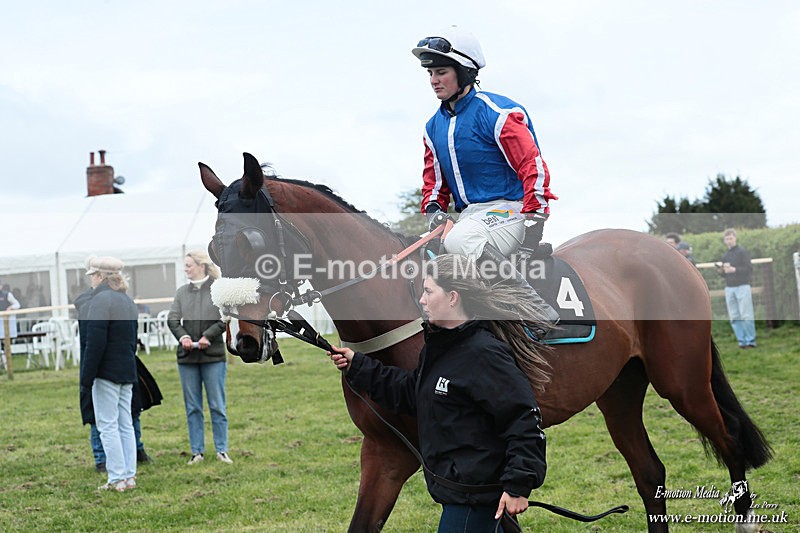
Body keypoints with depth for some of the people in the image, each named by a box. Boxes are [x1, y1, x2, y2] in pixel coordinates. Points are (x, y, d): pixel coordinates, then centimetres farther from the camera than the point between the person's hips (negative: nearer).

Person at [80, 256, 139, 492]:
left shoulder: (100, 300, -13)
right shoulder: (128, 301, 15)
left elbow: (95, 343, -18)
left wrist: (86, 377, -14)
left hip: (107, 372, -8)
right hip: (127, 372, 8)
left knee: (107, 425, -4)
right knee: (126, 424, 10)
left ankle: (117, 479, -5)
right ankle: (130, 477, 11)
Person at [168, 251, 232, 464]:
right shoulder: (182, 292, 11)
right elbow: (172, 319, 3)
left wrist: (208, 336, -17)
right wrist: (182, 336, -15)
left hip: (213, 355, -4)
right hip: (187, 357, 4)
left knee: (217, 405, 1)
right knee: (192, 407, 7)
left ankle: (222, 449, 9)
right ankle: (197, 451, 13)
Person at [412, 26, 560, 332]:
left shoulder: (498, 113, -11)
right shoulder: (434, 126, 13)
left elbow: (533, 168, -14)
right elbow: (434, 179, 21)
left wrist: (533, 226, -20)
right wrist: (434, 209, -1)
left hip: (510, 209, -8)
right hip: (472, 216, 8)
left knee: (460, 242, -36)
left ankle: (540, 310, -30)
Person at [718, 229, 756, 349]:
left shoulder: (742, 252, -1)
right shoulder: (725, 256, 16)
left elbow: (749, 269, -10)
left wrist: (734, 269, -20)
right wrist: (721, 270, -2)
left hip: (742, 286, -6)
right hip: (729, 288, 6)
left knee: (746, 316, -8)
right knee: (734, 317, 1)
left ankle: (750, 341, -5)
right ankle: (741, 341, 4)